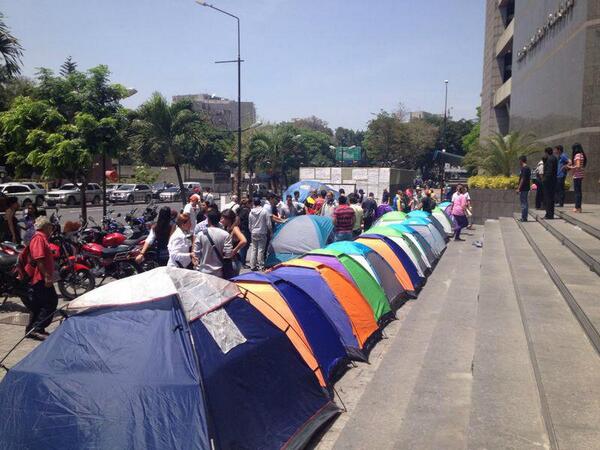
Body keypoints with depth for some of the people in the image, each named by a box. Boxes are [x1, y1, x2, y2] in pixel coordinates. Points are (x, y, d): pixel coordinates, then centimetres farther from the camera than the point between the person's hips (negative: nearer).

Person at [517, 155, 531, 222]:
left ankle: (524, 218, -5)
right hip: (526, 188, 10)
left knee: (523, 203, -7)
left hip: (523, 188, -10)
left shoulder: (524, 168, -16)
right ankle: (525, 217, 18)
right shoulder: (528, 168, 14)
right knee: (525, 203, 13)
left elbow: (523, 179, -21)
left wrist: (519, 188, -19)